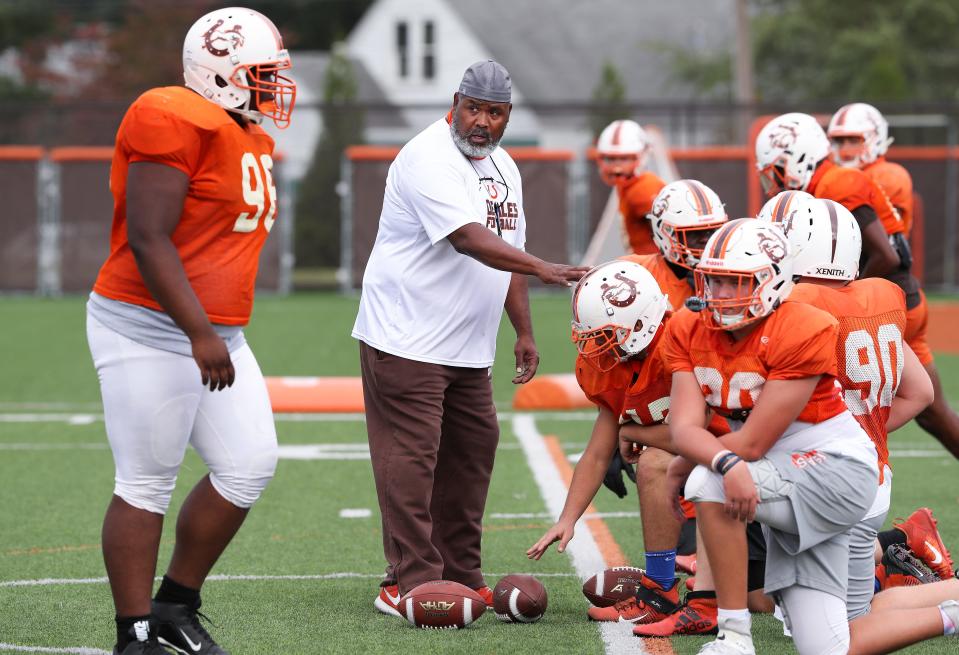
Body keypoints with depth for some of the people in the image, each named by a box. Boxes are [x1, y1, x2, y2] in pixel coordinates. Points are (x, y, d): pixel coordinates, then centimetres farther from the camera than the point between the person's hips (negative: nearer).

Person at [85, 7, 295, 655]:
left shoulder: (250, 138, 14)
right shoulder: (175, 122, -17)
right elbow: (149, 241, -22)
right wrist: (200, 333, -26)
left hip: (216, 333, 9)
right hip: (150, 333, -9)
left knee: (249, 466, 5)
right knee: (148, 484, -2)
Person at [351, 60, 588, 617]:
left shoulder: (503, 168, 14)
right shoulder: (428, 160, -17)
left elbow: (507, 251, 21)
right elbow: (470, 239, -28)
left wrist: (524, 331, 18)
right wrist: (545, 269, -36)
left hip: (468, 348, 9)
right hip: (407, 340, -9)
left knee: (471, 452, 11)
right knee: (411, 458, -9)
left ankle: (460, 576, 20)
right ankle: (410, 582, -8)